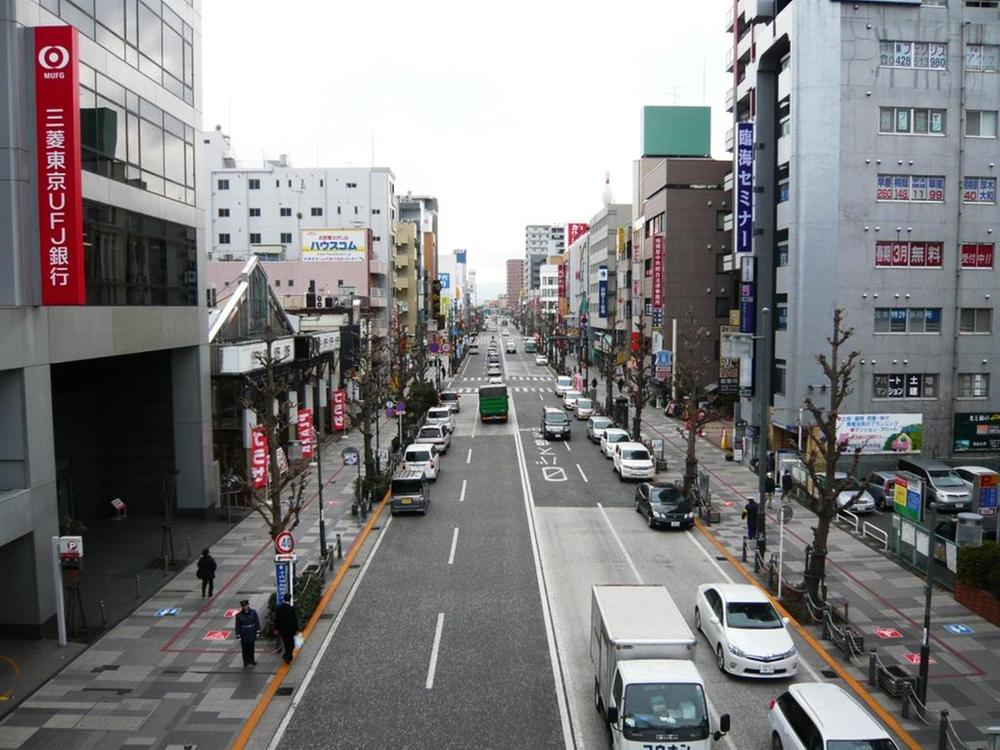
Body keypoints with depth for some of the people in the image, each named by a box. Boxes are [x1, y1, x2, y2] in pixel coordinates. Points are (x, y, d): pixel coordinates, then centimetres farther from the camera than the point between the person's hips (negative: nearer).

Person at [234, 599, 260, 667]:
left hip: (252, 634, 2)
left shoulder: (253, 612, -6)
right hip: (244, 635, -2)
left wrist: (257, 632, 1)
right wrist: (238, 635, -6)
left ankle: (251, 660, 30)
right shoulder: (239, 615, -10)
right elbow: (237, 626, -5)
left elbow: (257, 622, 1)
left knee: (251, 647, 14)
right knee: (245, 648, 5)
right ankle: (246, 662, 18)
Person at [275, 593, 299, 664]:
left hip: (282, 630, 4)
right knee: (291, 645, 11)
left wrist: (277, 629, 12)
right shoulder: (291, 609, -23)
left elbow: (276, 619, 0)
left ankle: (289, 657, 32)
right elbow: (294, 620, -16)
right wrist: (296, 629, -4)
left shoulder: (278, 608, -9)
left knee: (286, 644, 21)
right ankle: (287, 656, -6)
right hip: (290, 630, -4)